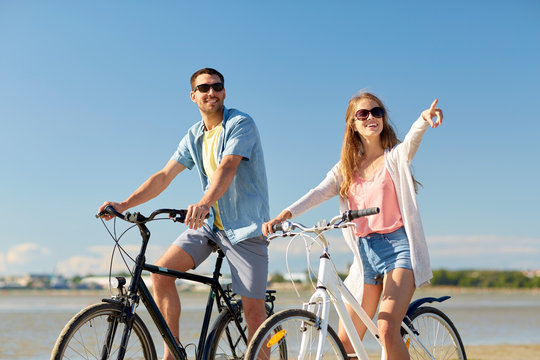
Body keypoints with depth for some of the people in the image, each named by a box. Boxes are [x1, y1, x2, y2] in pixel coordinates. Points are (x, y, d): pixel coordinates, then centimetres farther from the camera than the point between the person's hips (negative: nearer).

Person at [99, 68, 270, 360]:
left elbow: (227, 168, -28)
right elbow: (164, 176, 8)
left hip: (244, 226, -6)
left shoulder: (240, 124, -11)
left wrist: (204, 203, -46)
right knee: (160, 272, -11)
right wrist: (123, 205, -3)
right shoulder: (194, 136, 10)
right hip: (209, 223, 6)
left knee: (253, 307, -8)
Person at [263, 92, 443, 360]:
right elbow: (319, 193, -1)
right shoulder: (346, 168, 14)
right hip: (365, 251, 5)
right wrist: (284, 215, -18)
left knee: (387, 330, -23)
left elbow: (412, 138, -18)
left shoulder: (395, 156, 4)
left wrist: (425, 118, -42)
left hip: (398, 245, -5)